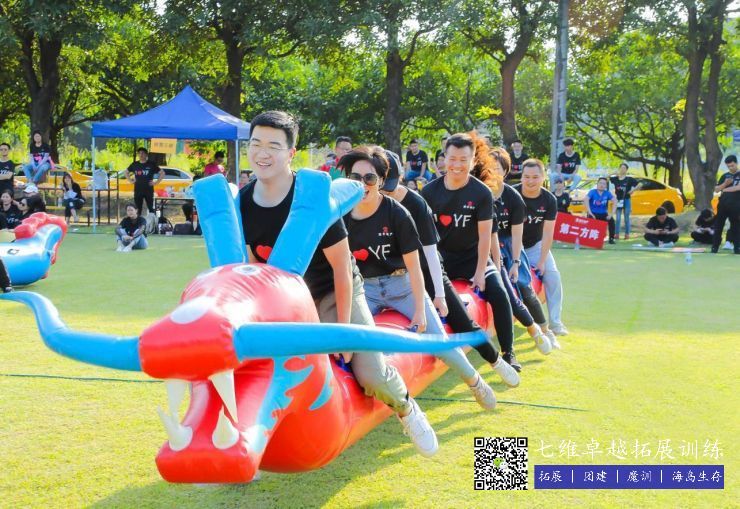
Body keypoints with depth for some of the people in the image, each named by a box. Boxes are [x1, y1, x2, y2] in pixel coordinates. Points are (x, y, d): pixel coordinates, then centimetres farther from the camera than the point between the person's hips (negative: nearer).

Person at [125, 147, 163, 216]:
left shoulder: (151, 164, -1)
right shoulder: (134, 165, 8)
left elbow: (162, 173, 0)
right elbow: (126, 172, 24)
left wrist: (156, 182, -6)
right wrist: (130, 181, 11)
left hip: (149, 190, -3)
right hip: (138, 190, 3)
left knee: (151, 209, -2)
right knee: (138, 209, 7)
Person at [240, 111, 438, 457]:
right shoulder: (242, 203, -12)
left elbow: (341, 267, -19)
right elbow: (253, 267, 2)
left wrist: (343, 329, -17)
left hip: (334, 292, -4)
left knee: (371, 374, -13)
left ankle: (406, 410, 21)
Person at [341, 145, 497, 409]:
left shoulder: (396, 214, -16)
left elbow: (413, 264, -13)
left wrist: (421, 310, -13)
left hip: (402, 286, -3)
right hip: (364, 289, 3)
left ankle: (475, 382, 24)